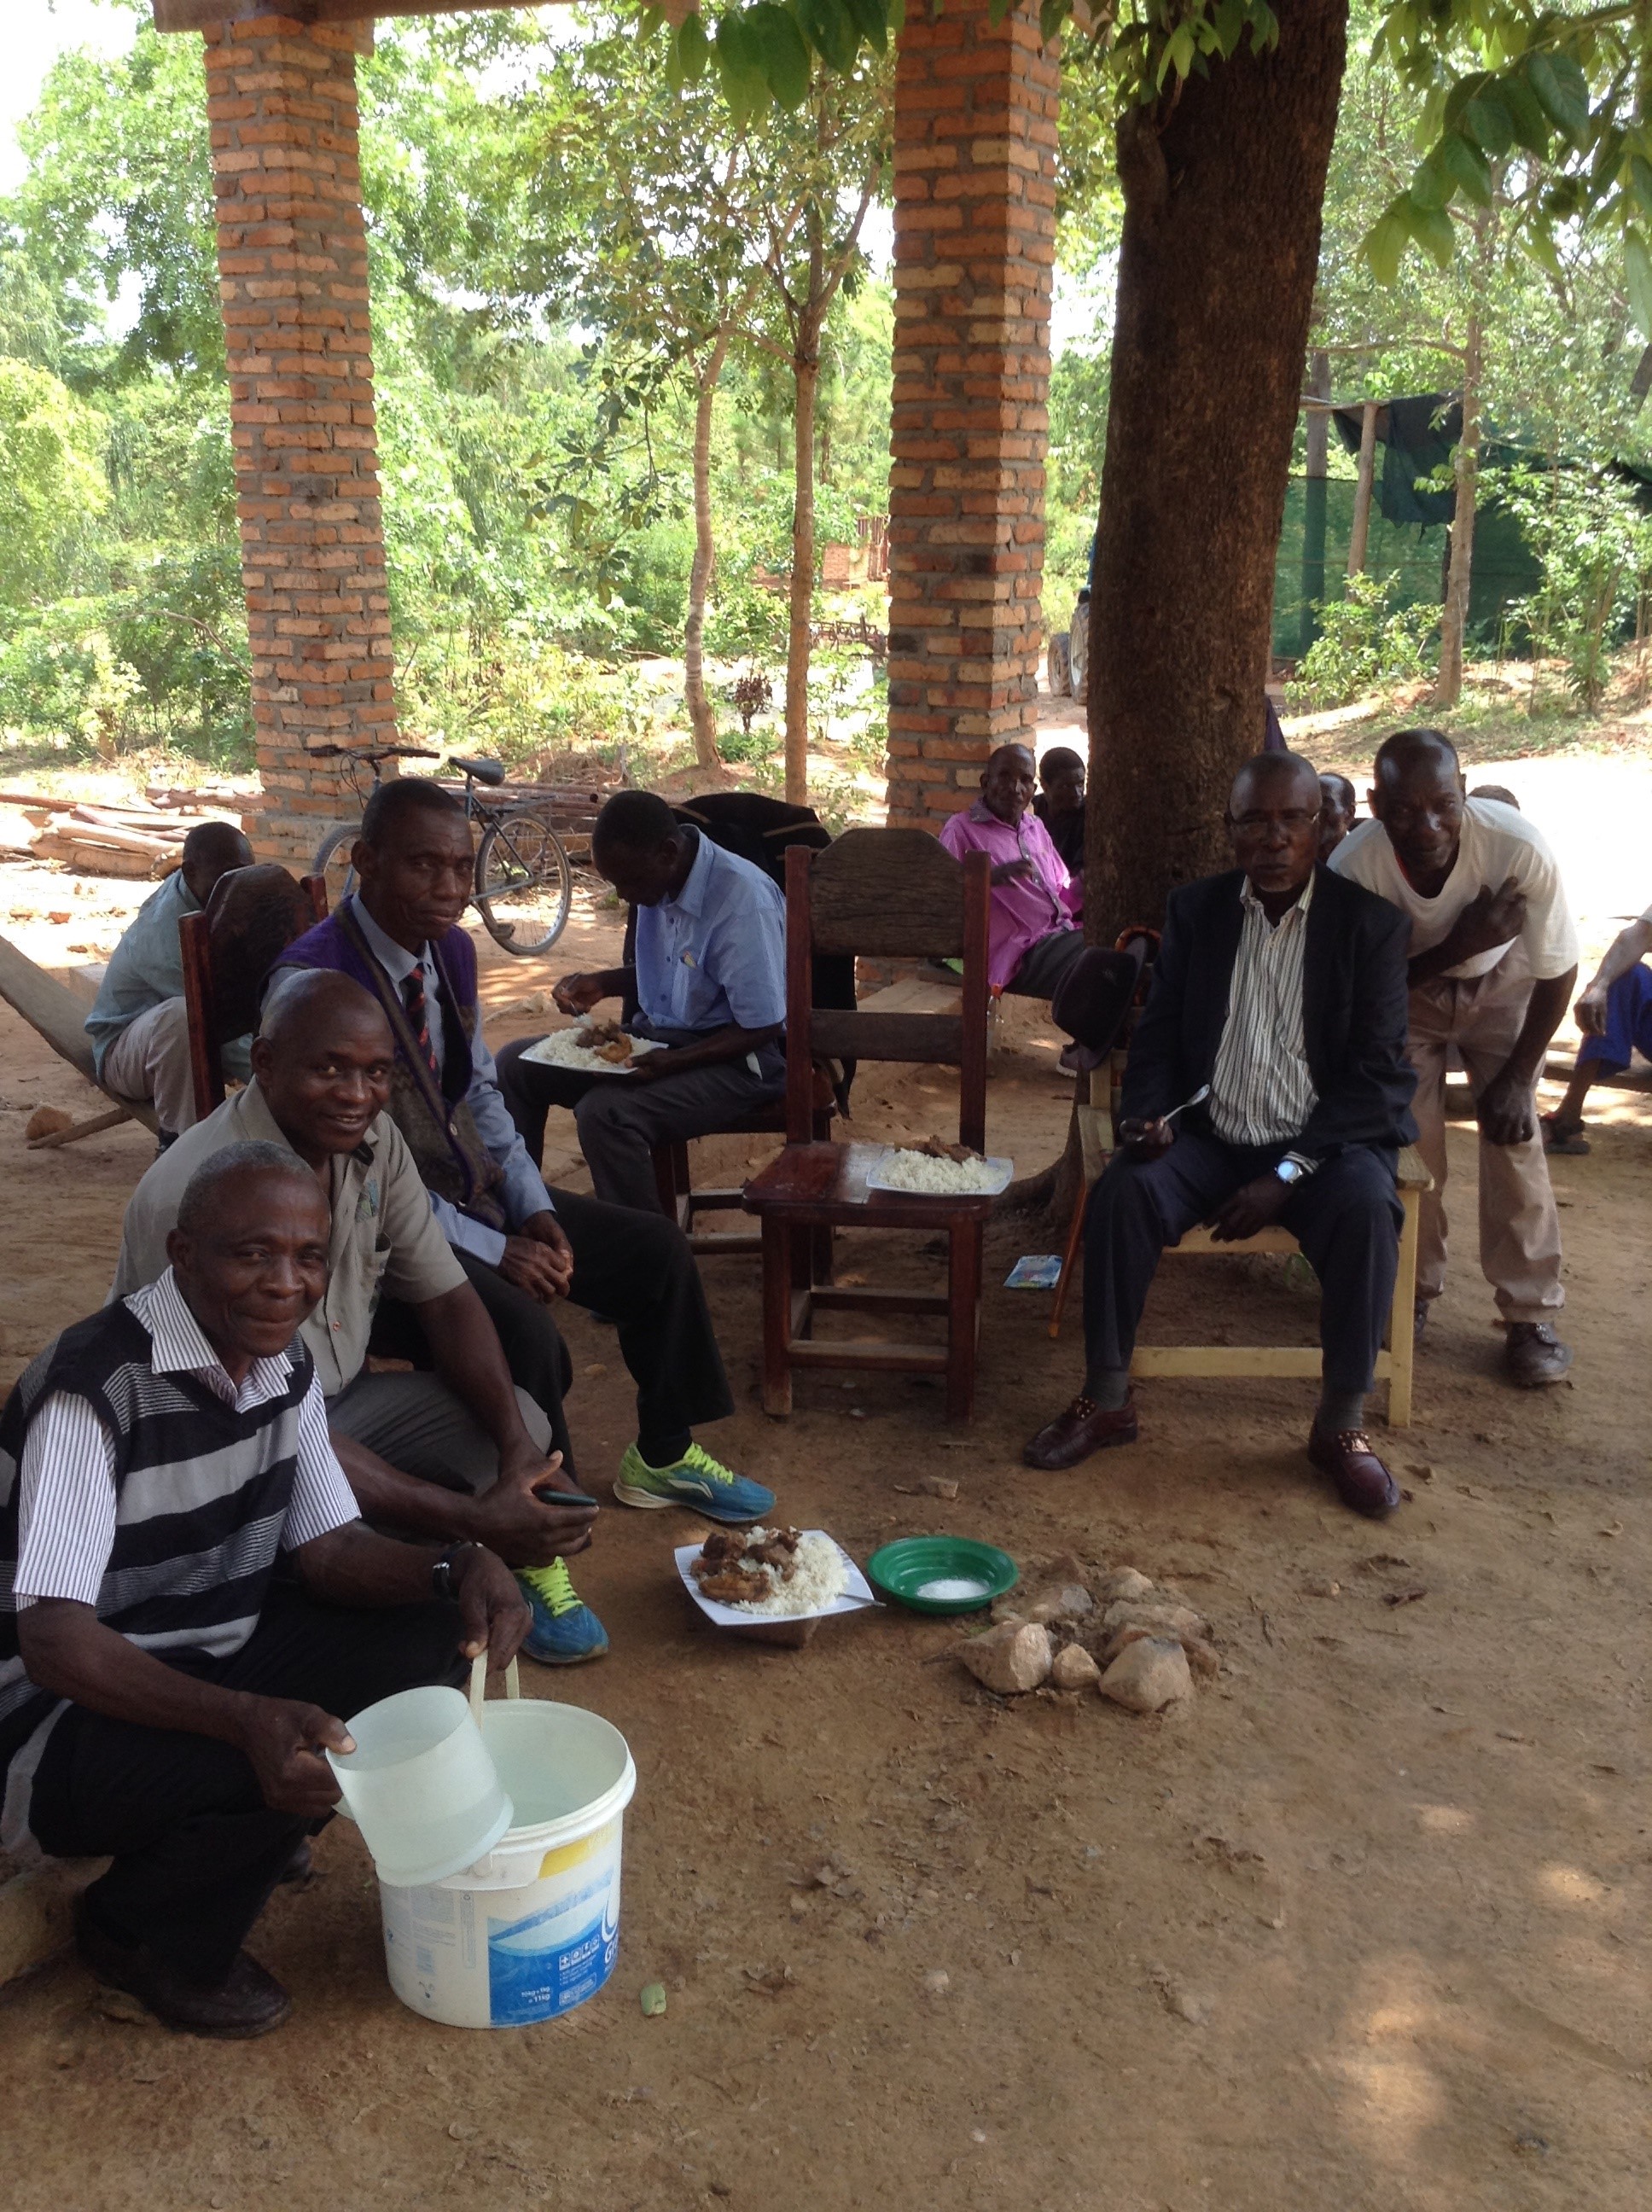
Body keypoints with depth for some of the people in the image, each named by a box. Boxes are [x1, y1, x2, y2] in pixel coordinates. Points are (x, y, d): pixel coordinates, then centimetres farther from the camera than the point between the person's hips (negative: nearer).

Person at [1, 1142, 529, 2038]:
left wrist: (457, 1566, -19)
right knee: (303, 1761, -32)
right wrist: (249, 1719, -46)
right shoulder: (95, 1386, -27)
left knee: (432, 1629, -8)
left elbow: (326, 1549, 1)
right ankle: (137, 1936, 0)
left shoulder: (284, 1364, -3)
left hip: (211, 1653, 8)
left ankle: (254, 1826, 12)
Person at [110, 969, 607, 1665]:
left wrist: (518, 1447, -19)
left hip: (339, 1400, 7)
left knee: (522, 1419, -12)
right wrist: (471, 1520, -34)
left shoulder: (371, 1138, -7)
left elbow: (444, 1297, -1)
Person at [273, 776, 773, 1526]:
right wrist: (493, 1250, -20)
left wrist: (533, 1210, -1)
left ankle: (661, 1458, 23)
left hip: (472, 1189, 9)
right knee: (524, 1333, -31)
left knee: (658, 1250, 4)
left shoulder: (452, 950, 4)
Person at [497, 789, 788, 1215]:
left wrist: (672, 1062, -28)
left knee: (604, 1113, -32)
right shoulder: (657, 881, 1)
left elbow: (761, 1029, -20)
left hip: (731, 1056, -8)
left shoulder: (743, 900, -24)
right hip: (656, 1034, 9)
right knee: (514, 1065, 0)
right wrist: (603, 984, 2)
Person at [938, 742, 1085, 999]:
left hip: (1064, 934, 8)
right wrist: (988, 878, -26)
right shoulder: (962, 829, 4)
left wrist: (1082, 887, 4)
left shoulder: (1036, 828, 26)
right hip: (1024, 953, -7)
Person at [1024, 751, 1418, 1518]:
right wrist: (1148, 1117, -14)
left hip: (1324, 1141, -2)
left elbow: (1377, 1074, -8)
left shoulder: (1369, 923, -3)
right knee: (1122, 1190, -26)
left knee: (1366, 1210, -33)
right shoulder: (1195, 911, 7)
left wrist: (1287, 1176, -18)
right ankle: (1105, 1400, -12)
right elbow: (1157, 1036, 9)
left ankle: (1341, 1424, -15)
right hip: (1209, 1136, 2)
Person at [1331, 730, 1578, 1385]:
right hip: (1404, 986, 1)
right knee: (1408, 1140, -7)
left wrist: (1517, 1076, -15)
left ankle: (1531, 1317, 2)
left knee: (1513, 1136, -9)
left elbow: (1557, 972, -19)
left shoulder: (1519, 849, -36)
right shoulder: (1355, 865, -35)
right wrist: (1452, 948, -35)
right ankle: (1411, 1292, 14)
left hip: (1500, 985, 0)